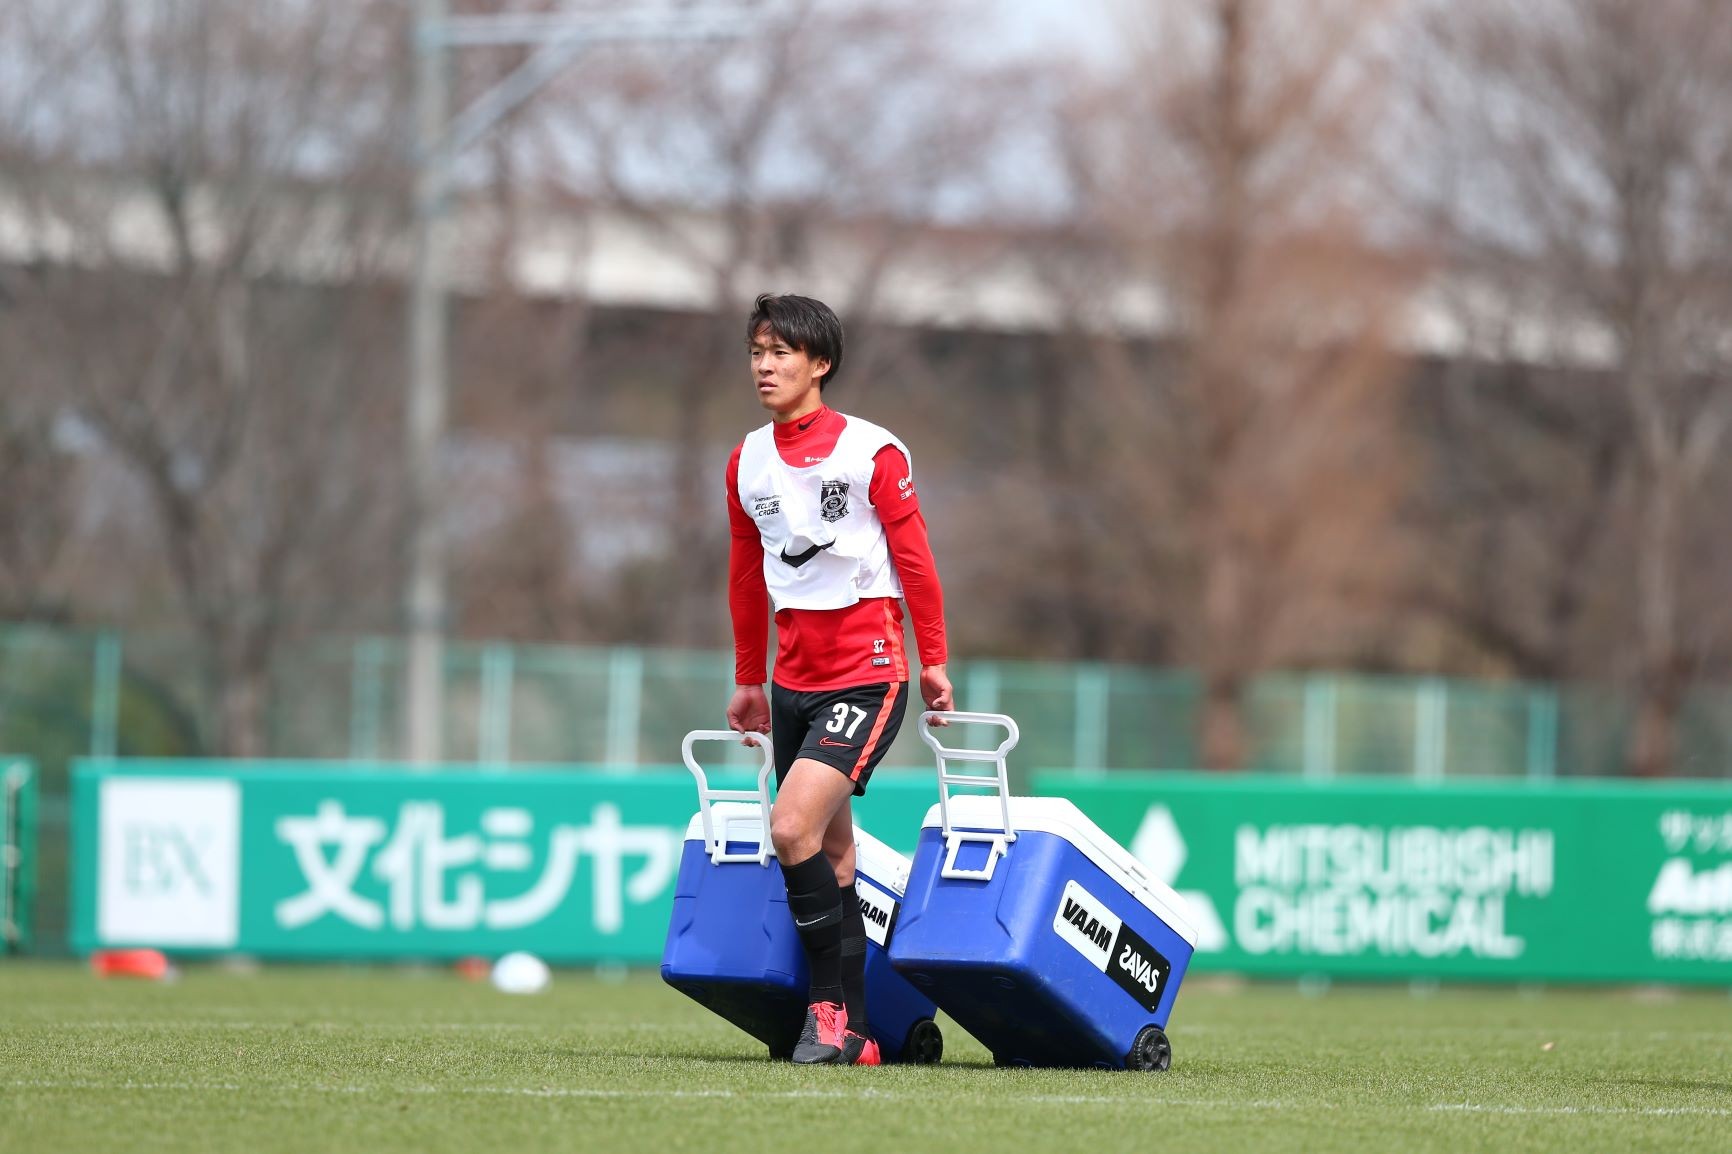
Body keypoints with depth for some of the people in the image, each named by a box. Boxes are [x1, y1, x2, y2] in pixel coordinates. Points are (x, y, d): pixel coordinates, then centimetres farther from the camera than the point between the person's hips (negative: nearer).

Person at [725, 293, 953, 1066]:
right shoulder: (748, 462, 9)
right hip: (795, 682, 6)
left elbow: (914, 559, -2)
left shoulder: (872, 452, -7)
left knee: (792, 827, -20)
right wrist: (748, 678, 22)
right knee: (829, 852, 5)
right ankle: (851, 1031, 9)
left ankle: (832, 1008, -11)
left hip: (868, 675, -6)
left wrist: (933, 661, -1)